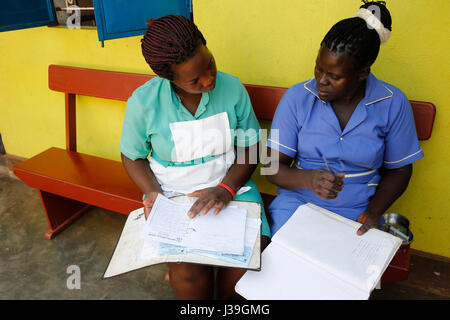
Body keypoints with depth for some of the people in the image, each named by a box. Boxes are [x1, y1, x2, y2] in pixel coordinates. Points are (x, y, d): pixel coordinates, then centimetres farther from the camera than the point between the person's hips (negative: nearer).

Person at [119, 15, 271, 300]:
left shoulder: (232, 88, -6)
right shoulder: (143, 102, -10)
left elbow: (250, 148, 0)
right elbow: (132, 156, 4)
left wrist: (226, 189, -17)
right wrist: (153, 193, -14)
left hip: (230, 185, 2)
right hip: (172, 194, -1)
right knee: (190, 272, -24)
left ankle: (224, 298, 14)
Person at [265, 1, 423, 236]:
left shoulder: (393, 104, -4)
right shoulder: (297, 97, -7)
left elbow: (399, 169, 7)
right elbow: (273, 166, -6)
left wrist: (374, 211, -9)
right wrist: (308, 179, -26)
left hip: (356, 214, 1)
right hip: (297, 203, 0)